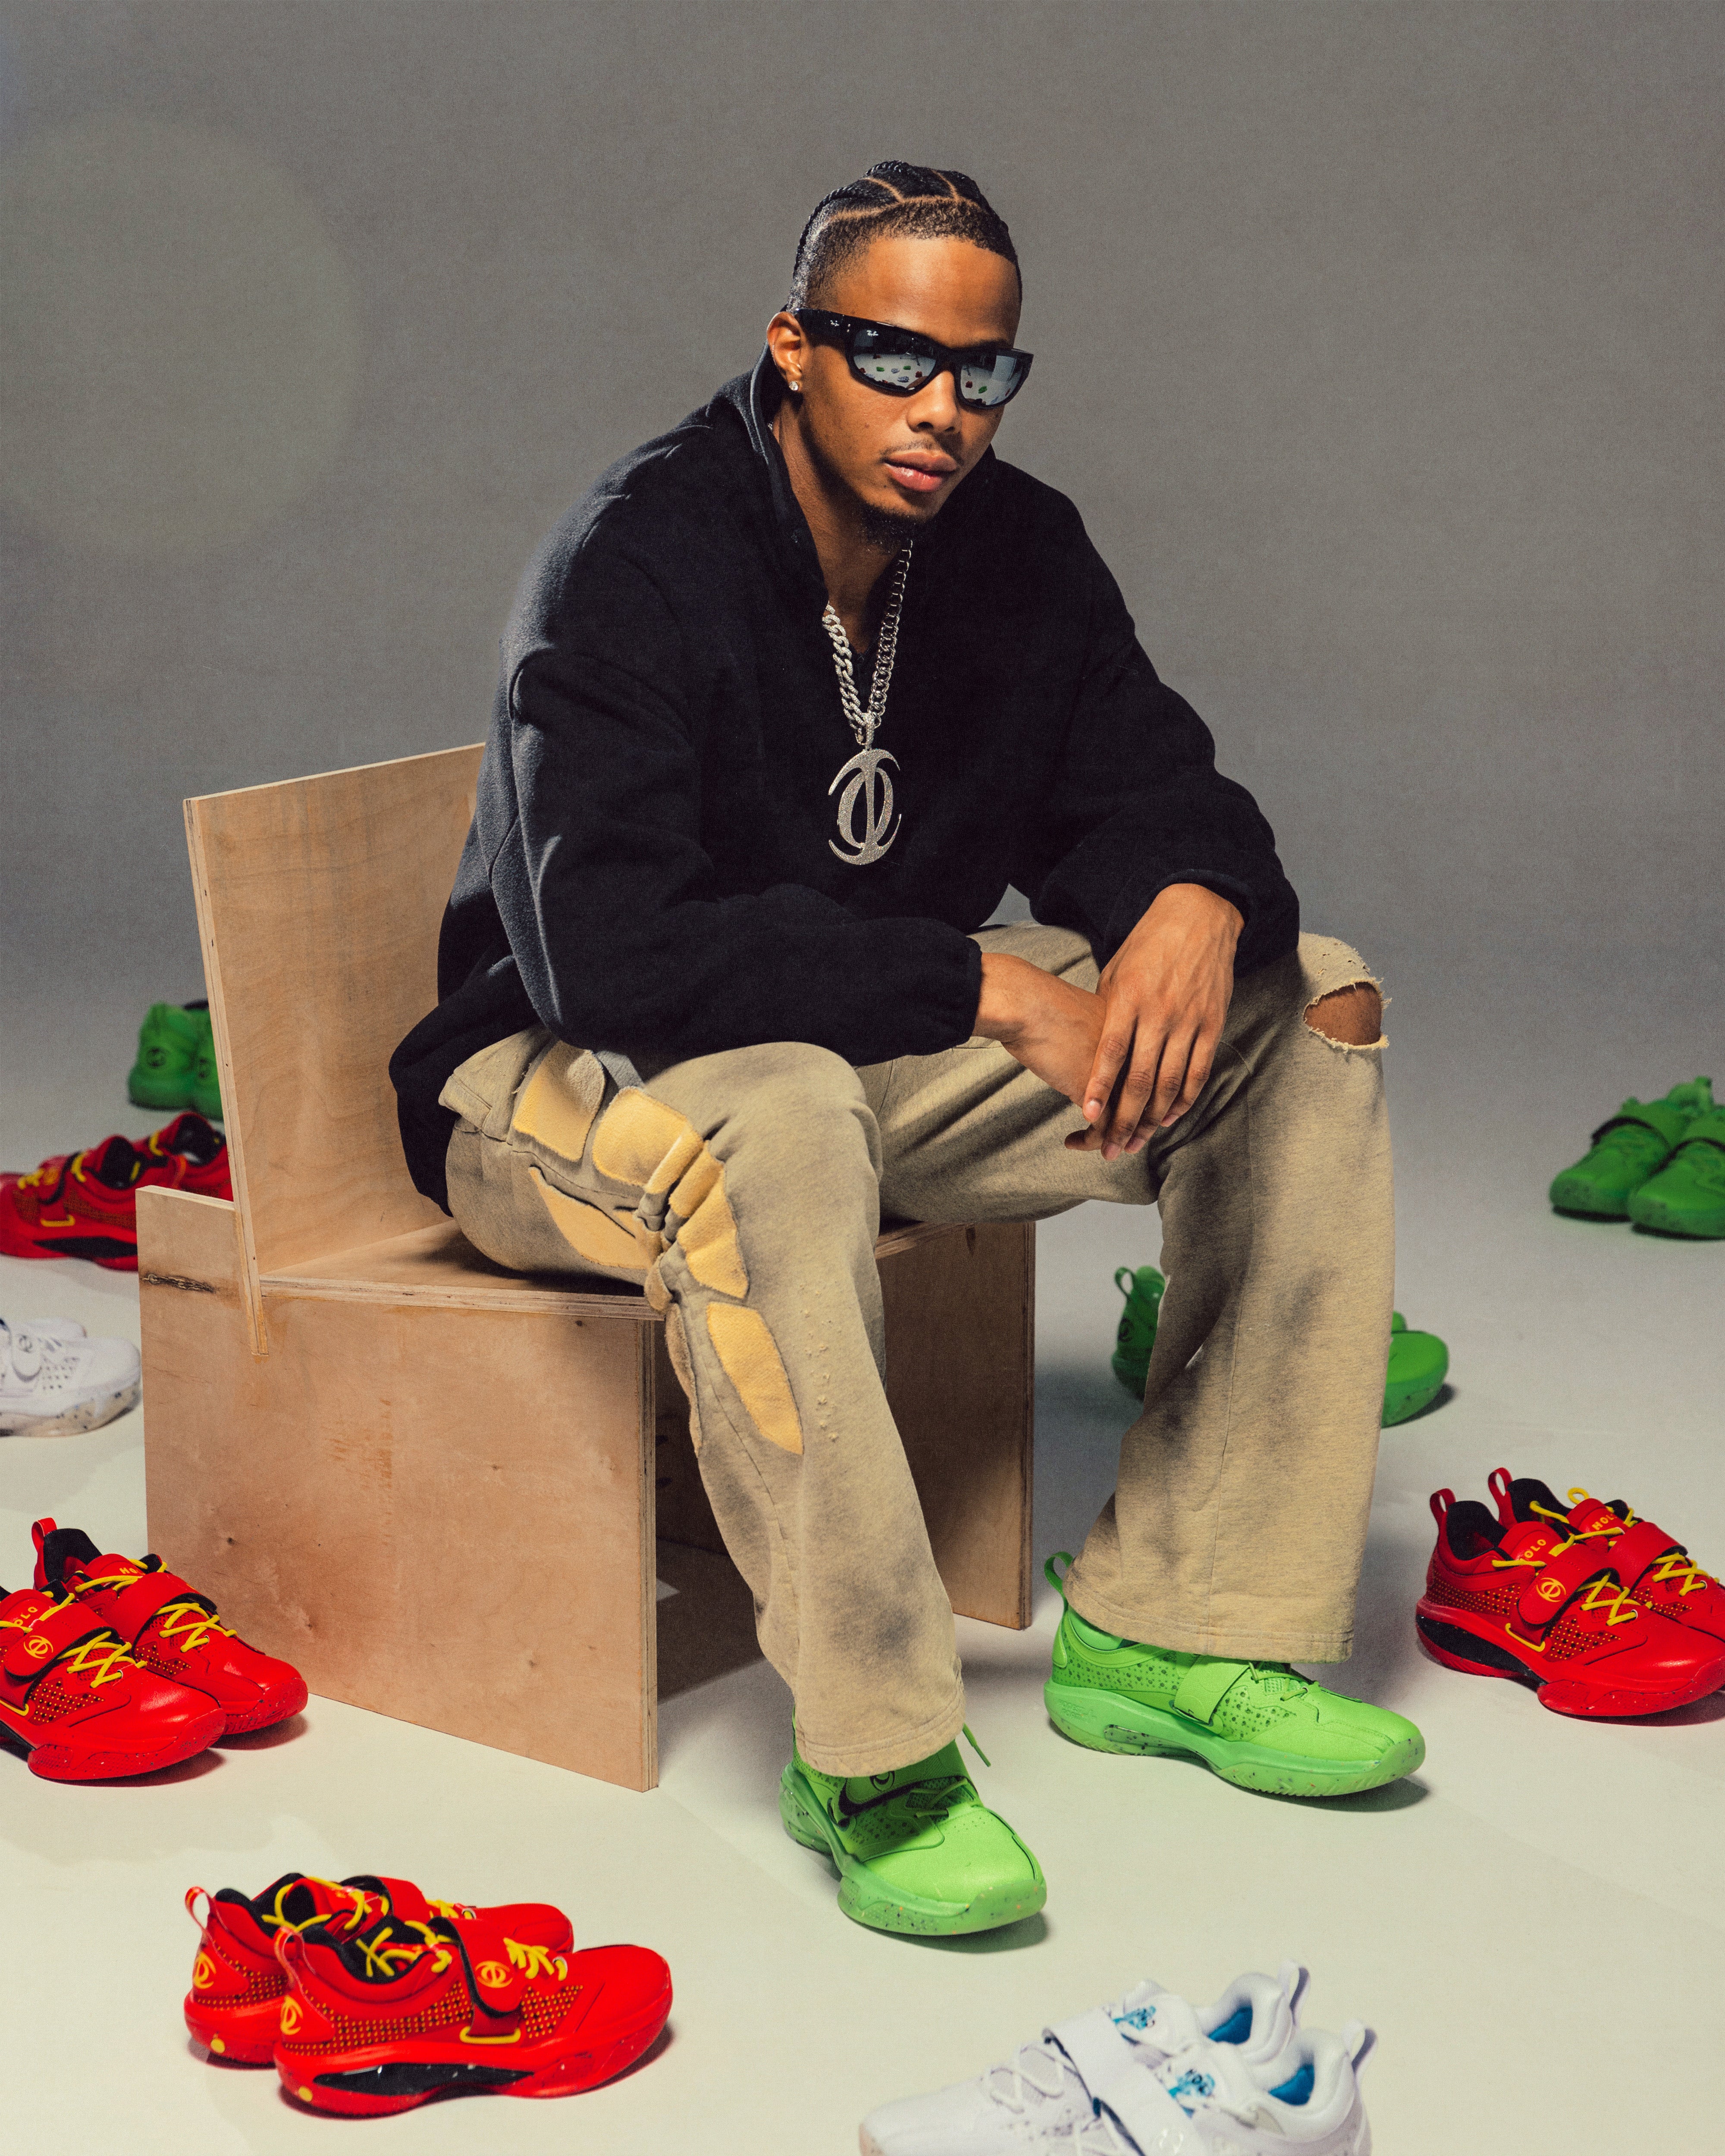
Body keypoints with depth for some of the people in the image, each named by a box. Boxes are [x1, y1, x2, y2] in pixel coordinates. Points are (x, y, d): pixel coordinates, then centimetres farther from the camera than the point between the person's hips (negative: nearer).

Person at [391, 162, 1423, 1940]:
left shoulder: (1019, 551, -1)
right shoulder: (636, 561, -22)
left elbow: (1154, 789, 3)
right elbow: (609, 948, -34)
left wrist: (1197, 900, -23)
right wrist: (983, 983, -34)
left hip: (889, 1055, 7)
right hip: (564, 1090, -7)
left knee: (1313, 1009, -5)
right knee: (771, 1119, -42)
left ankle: (1174, 1631, -7)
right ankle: (869, 1750, -29)